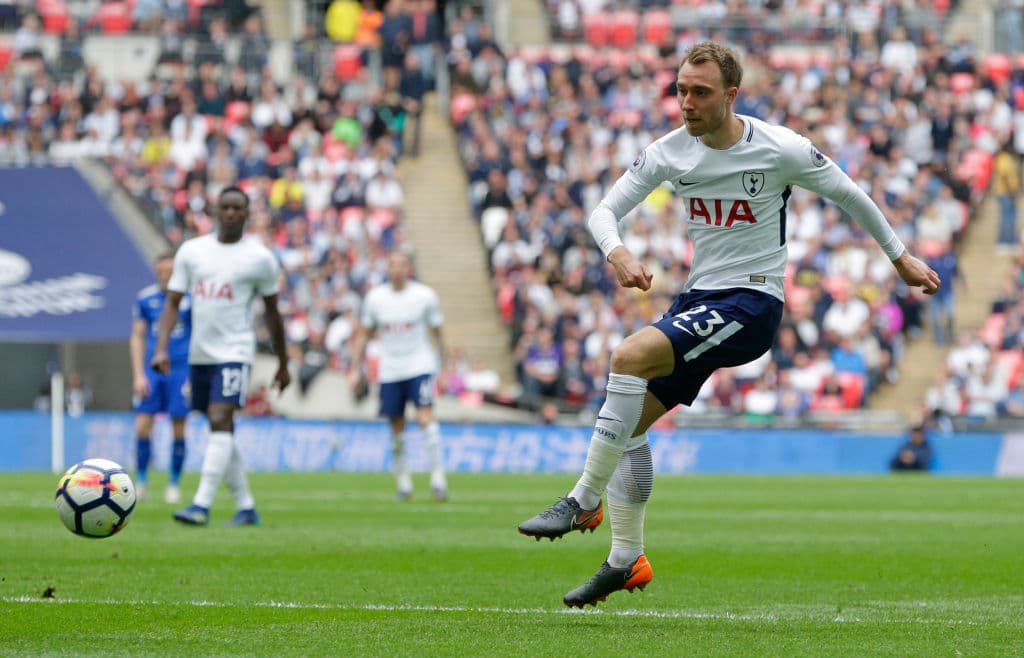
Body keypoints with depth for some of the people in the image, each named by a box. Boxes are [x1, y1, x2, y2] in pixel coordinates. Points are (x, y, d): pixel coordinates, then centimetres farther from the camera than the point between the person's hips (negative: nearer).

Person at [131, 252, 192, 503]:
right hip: (152, 369, 2)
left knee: (179, 428, -1)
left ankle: (174, 484, 11)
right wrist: (139, 374, 1)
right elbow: (137, 337, 9)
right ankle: (140, 481, 6)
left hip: (181, 369, -2)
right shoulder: (145, 298, 4)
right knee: (142, 426, -6)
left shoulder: (191, 299, -2)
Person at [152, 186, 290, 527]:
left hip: (234, 353, -5)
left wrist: (283, 364, 12)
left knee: (220, 422, -20)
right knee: (221, 431, 10)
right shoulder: (191, 251, 7)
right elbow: (172, 303, 5)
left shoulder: (259, 258, 0)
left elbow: (272, 312, 8)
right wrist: (161, 348, -8)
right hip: (199, 354, 5)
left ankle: (201, 505, -26)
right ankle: (246, 506, 20)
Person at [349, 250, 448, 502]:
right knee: (397, 428, 5)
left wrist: (439, 365, 6)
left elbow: (435, 333, 6)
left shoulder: (425, 296, -2)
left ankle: (438, 474, -15)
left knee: (425, 417, -18)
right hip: (390, 371, 3)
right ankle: (403, 480, 16)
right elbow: (363, 334, 12)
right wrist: (356, 368, 8)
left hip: (420, 367, -3)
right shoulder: (375, 297, 3)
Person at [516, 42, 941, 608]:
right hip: (698, 300, 7)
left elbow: (848, 195, 4)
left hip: (752, 302, -7)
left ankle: (584, 501, -19)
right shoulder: (668, 152, 0)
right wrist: (616, 252, -23)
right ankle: (626, 561, 15)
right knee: (628, 421, 2)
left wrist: (900, 257, 14)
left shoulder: (780, 150, -12)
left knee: (630, 356, -27)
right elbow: (605, 209, 1)